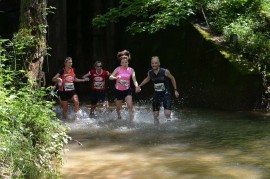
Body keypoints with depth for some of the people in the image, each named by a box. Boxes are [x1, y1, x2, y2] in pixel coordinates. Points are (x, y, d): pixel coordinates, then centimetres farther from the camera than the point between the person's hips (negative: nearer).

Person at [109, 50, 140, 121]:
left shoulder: (131, 70, -4)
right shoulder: (118, 69, -8)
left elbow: (134, 80, -10)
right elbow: (110, 77, -17)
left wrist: (136, 86, -31)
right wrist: (116, 77, -39)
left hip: (127, 90, 0)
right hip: (118, 90, 0)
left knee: (130, 106, -20)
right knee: (118, 107, 14)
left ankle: (131, 120, -16)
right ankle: (119, 116, 46)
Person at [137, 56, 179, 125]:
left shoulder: (165, 72, -16)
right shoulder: (150, 73, -4)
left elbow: (172, 78, 1)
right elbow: (147, 79, 20)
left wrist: (175, 90, 3)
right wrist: (139, 86, 19)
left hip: (165, 94, -4)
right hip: (156, 94, 4)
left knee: (167, 114, -18)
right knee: (155, 115, 4)